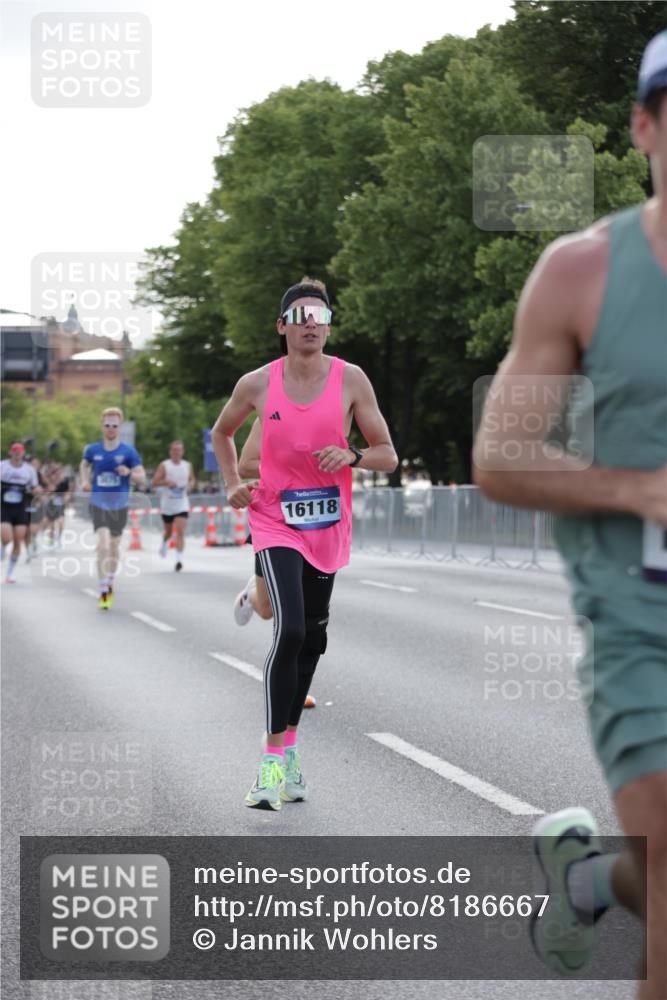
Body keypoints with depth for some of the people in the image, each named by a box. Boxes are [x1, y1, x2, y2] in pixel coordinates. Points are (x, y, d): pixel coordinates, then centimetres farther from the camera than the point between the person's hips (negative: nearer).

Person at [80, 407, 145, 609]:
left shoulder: (128, 451, -4)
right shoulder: (92, 450, 0)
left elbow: (142, 479, -5)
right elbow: (84, 464, 23)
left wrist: (129, 473, -25)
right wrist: (85, 481, 6)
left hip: (119, 507, 1)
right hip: (98, 504, -1)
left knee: (114, 548, 15)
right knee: (103, 546, -18)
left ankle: (110, 584, 38)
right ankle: (103, 592, -16)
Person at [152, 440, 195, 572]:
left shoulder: (187, 466, 4)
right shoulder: (164, 466, -5)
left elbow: (192, 479, 20)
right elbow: (154, 483, -7)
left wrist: (190, 484, -3)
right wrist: (167, 482, -23)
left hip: (182, 505, 1)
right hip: (167, 505, -1)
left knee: (180, 531, -15)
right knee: (168, 531, 16)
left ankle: (179, 560, -19)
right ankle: (164, 543, 51)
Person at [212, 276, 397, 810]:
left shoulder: (351, 380, -5)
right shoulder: (257, 385, -5)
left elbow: (388, 456, -1)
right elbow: (222, 433, 16)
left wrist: (352, 456, -21)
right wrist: (233, 483, 2)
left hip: (329, 526, 3)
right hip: (276, 521, -3)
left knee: (312, 638, 12)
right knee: (290, 631, -20)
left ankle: (289, 746, 31)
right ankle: (272, 761, -16)